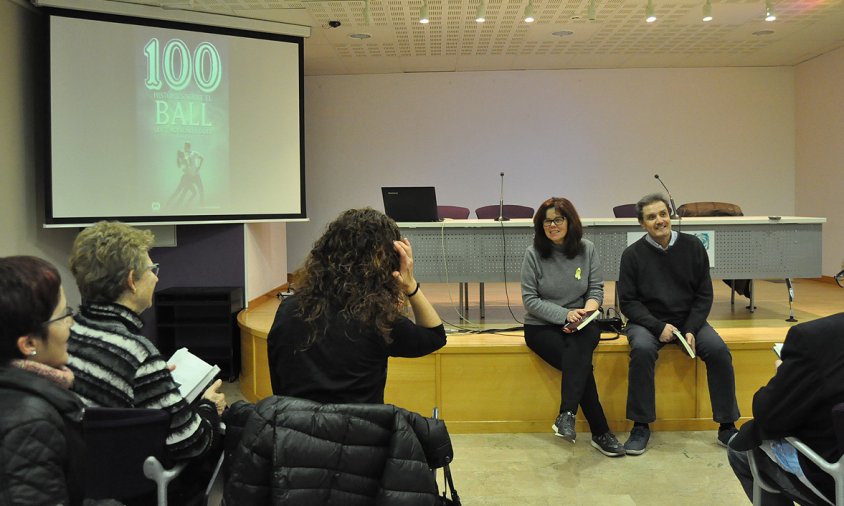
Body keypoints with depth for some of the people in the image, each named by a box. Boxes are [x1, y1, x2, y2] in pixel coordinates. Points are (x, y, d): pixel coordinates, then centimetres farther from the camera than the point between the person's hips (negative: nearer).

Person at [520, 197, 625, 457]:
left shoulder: (586, 249, 3)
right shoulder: (533, 253, -5)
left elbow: (596, 289, 5)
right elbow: (529, 299, -7)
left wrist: (588, 309, -17)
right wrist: (564, 314, -18)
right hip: (542, 327, -2)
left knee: (579, 348, -35)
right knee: (581, 362, -26)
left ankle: (567, 414, -38)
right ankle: (600, 433, -21)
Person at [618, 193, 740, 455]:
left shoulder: (692, 246, 1)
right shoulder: (633, 254, -4)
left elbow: (704, 295, 4)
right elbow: (628, 302, -4)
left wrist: (691, 329, -10)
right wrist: (658, 327, -17)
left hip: (689, 319, 2)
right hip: (648, 321, -2)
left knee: (719, 350, -24)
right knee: (642, 350, -33)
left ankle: (727, 426, -8)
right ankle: (640, 427, -19)